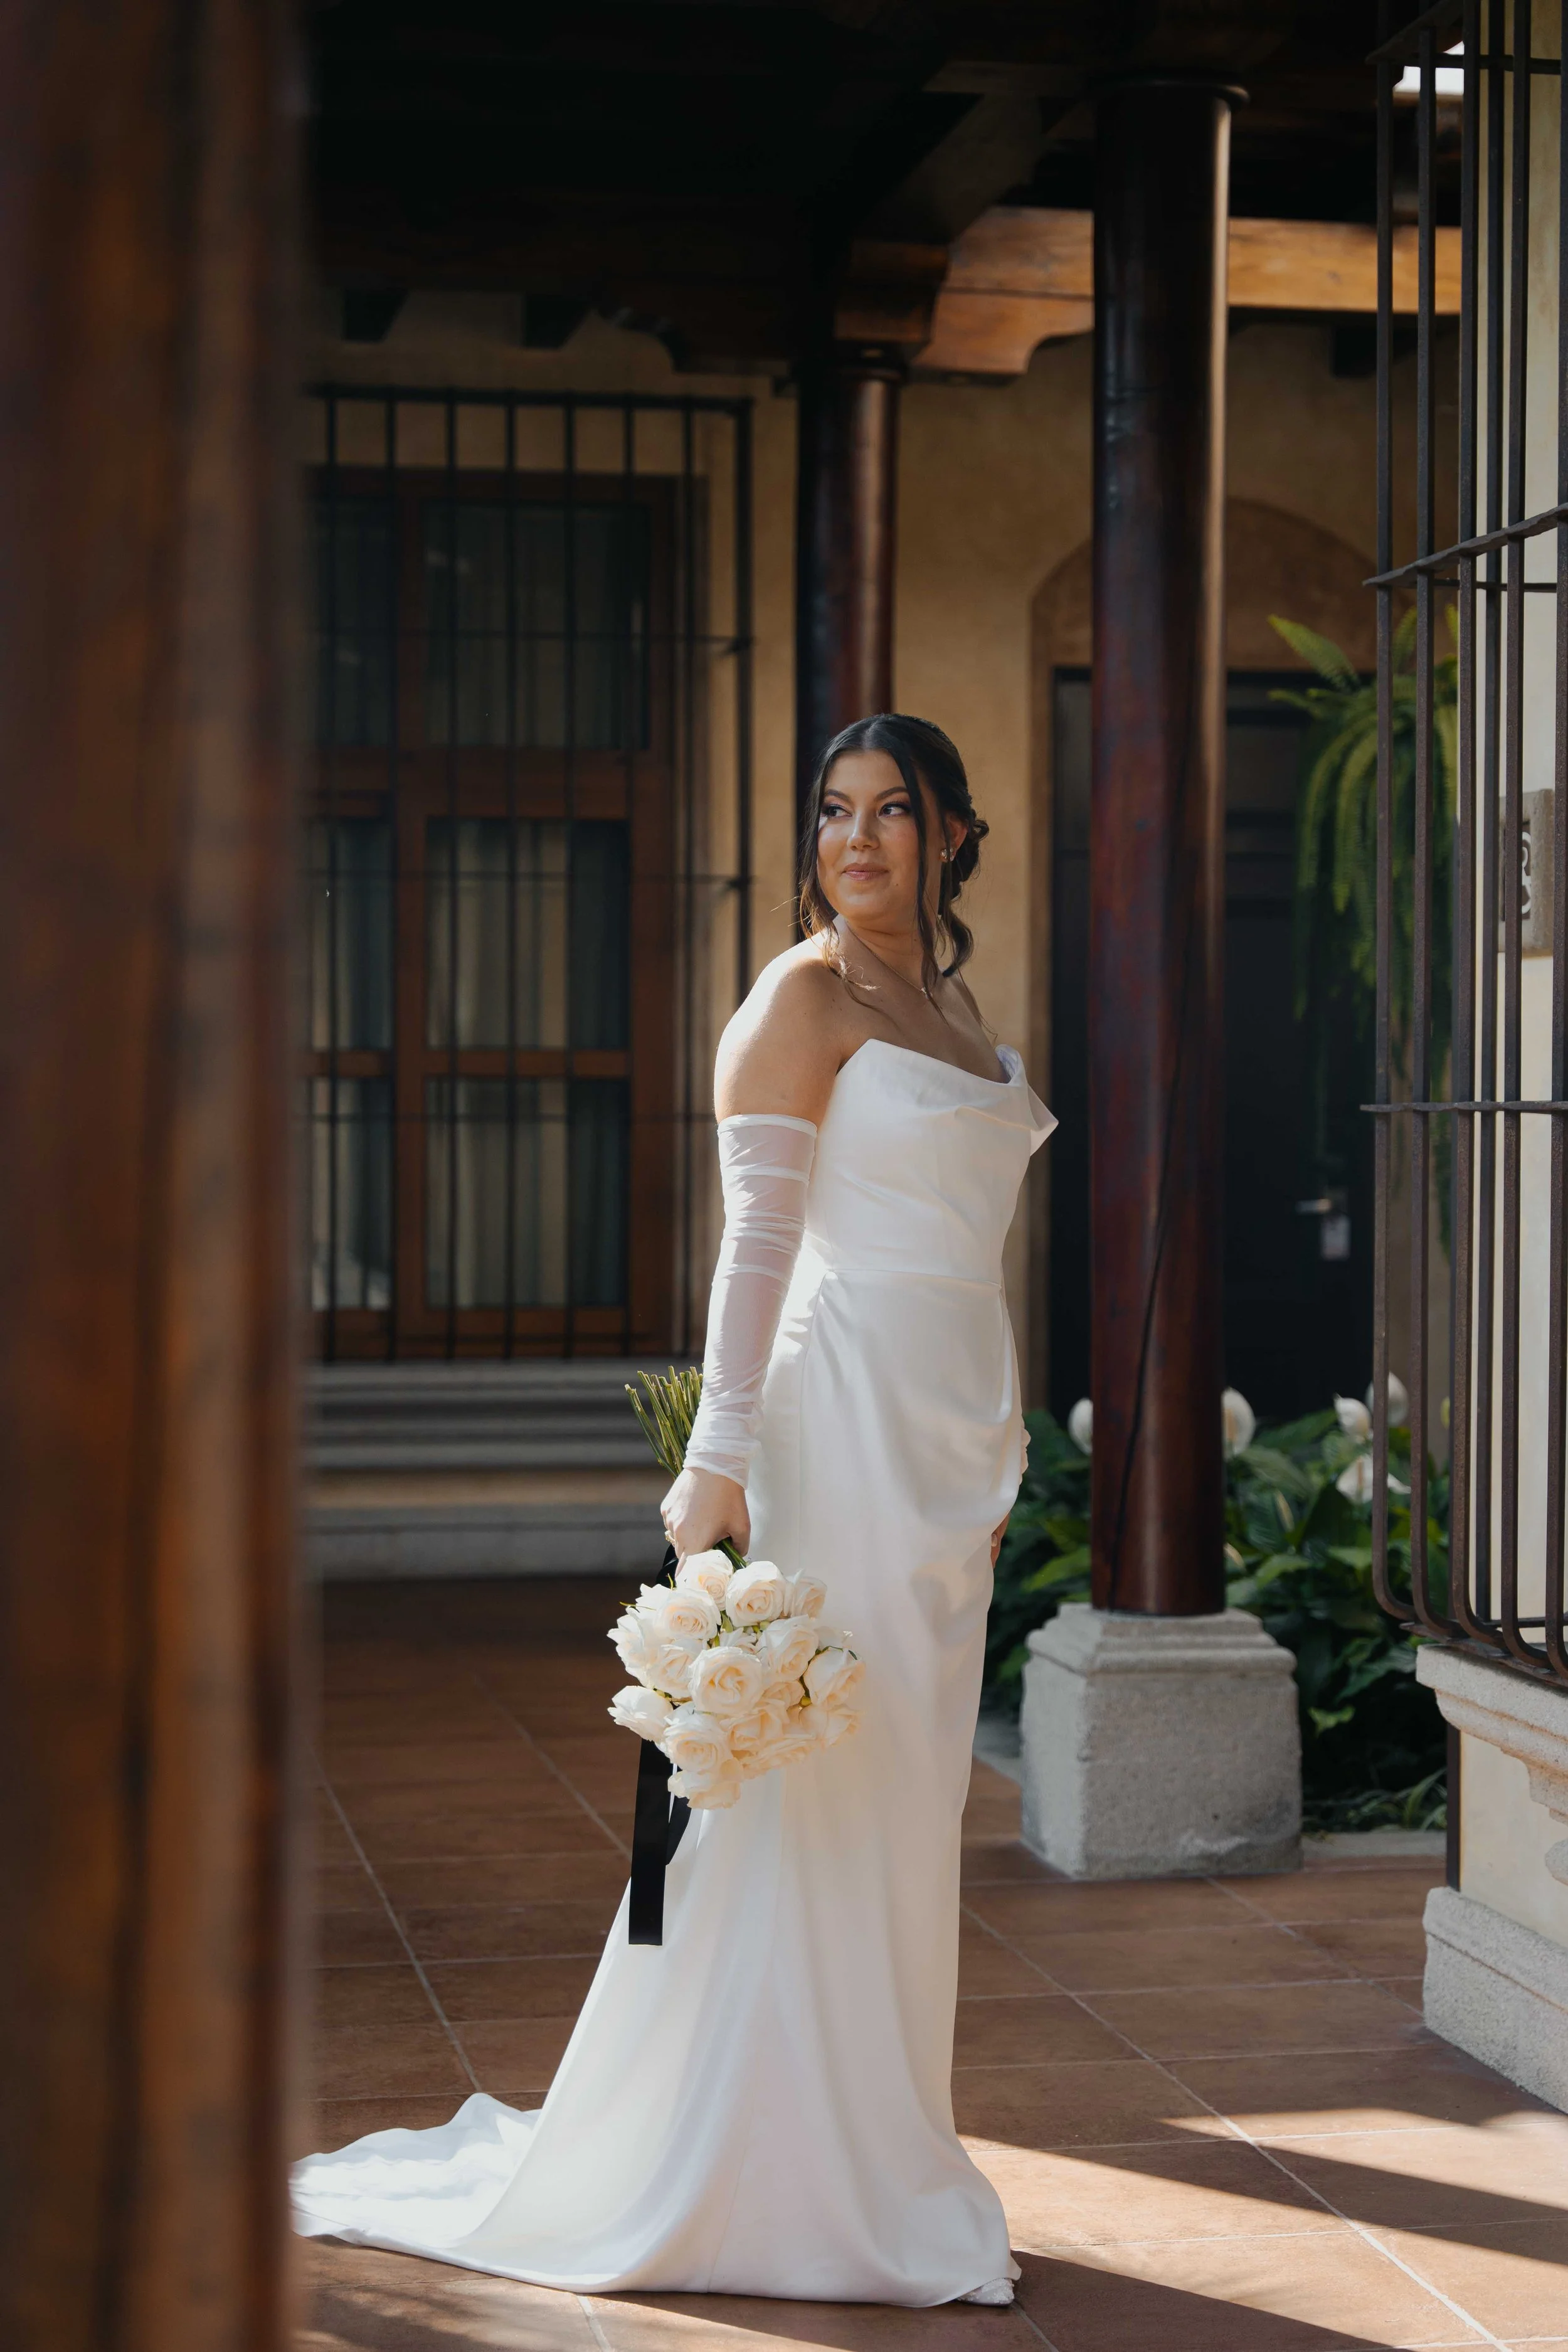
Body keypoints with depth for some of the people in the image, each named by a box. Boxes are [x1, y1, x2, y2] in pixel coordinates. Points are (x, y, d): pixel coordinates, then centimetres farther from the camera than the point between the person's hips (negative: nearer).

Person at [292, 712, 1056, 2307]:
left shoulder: (948, 1002, 17)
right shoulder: (803, 996, -8)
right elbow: (757, 1241, -14)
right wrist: (721, 1462, -20)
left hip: (943, 1441, 8)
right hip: (843, 1415, -8)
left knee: (901, 1799, 11)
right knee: (805, 1789, -5)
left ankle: (864, 2150, 20)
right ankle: (757, 2170, 5)